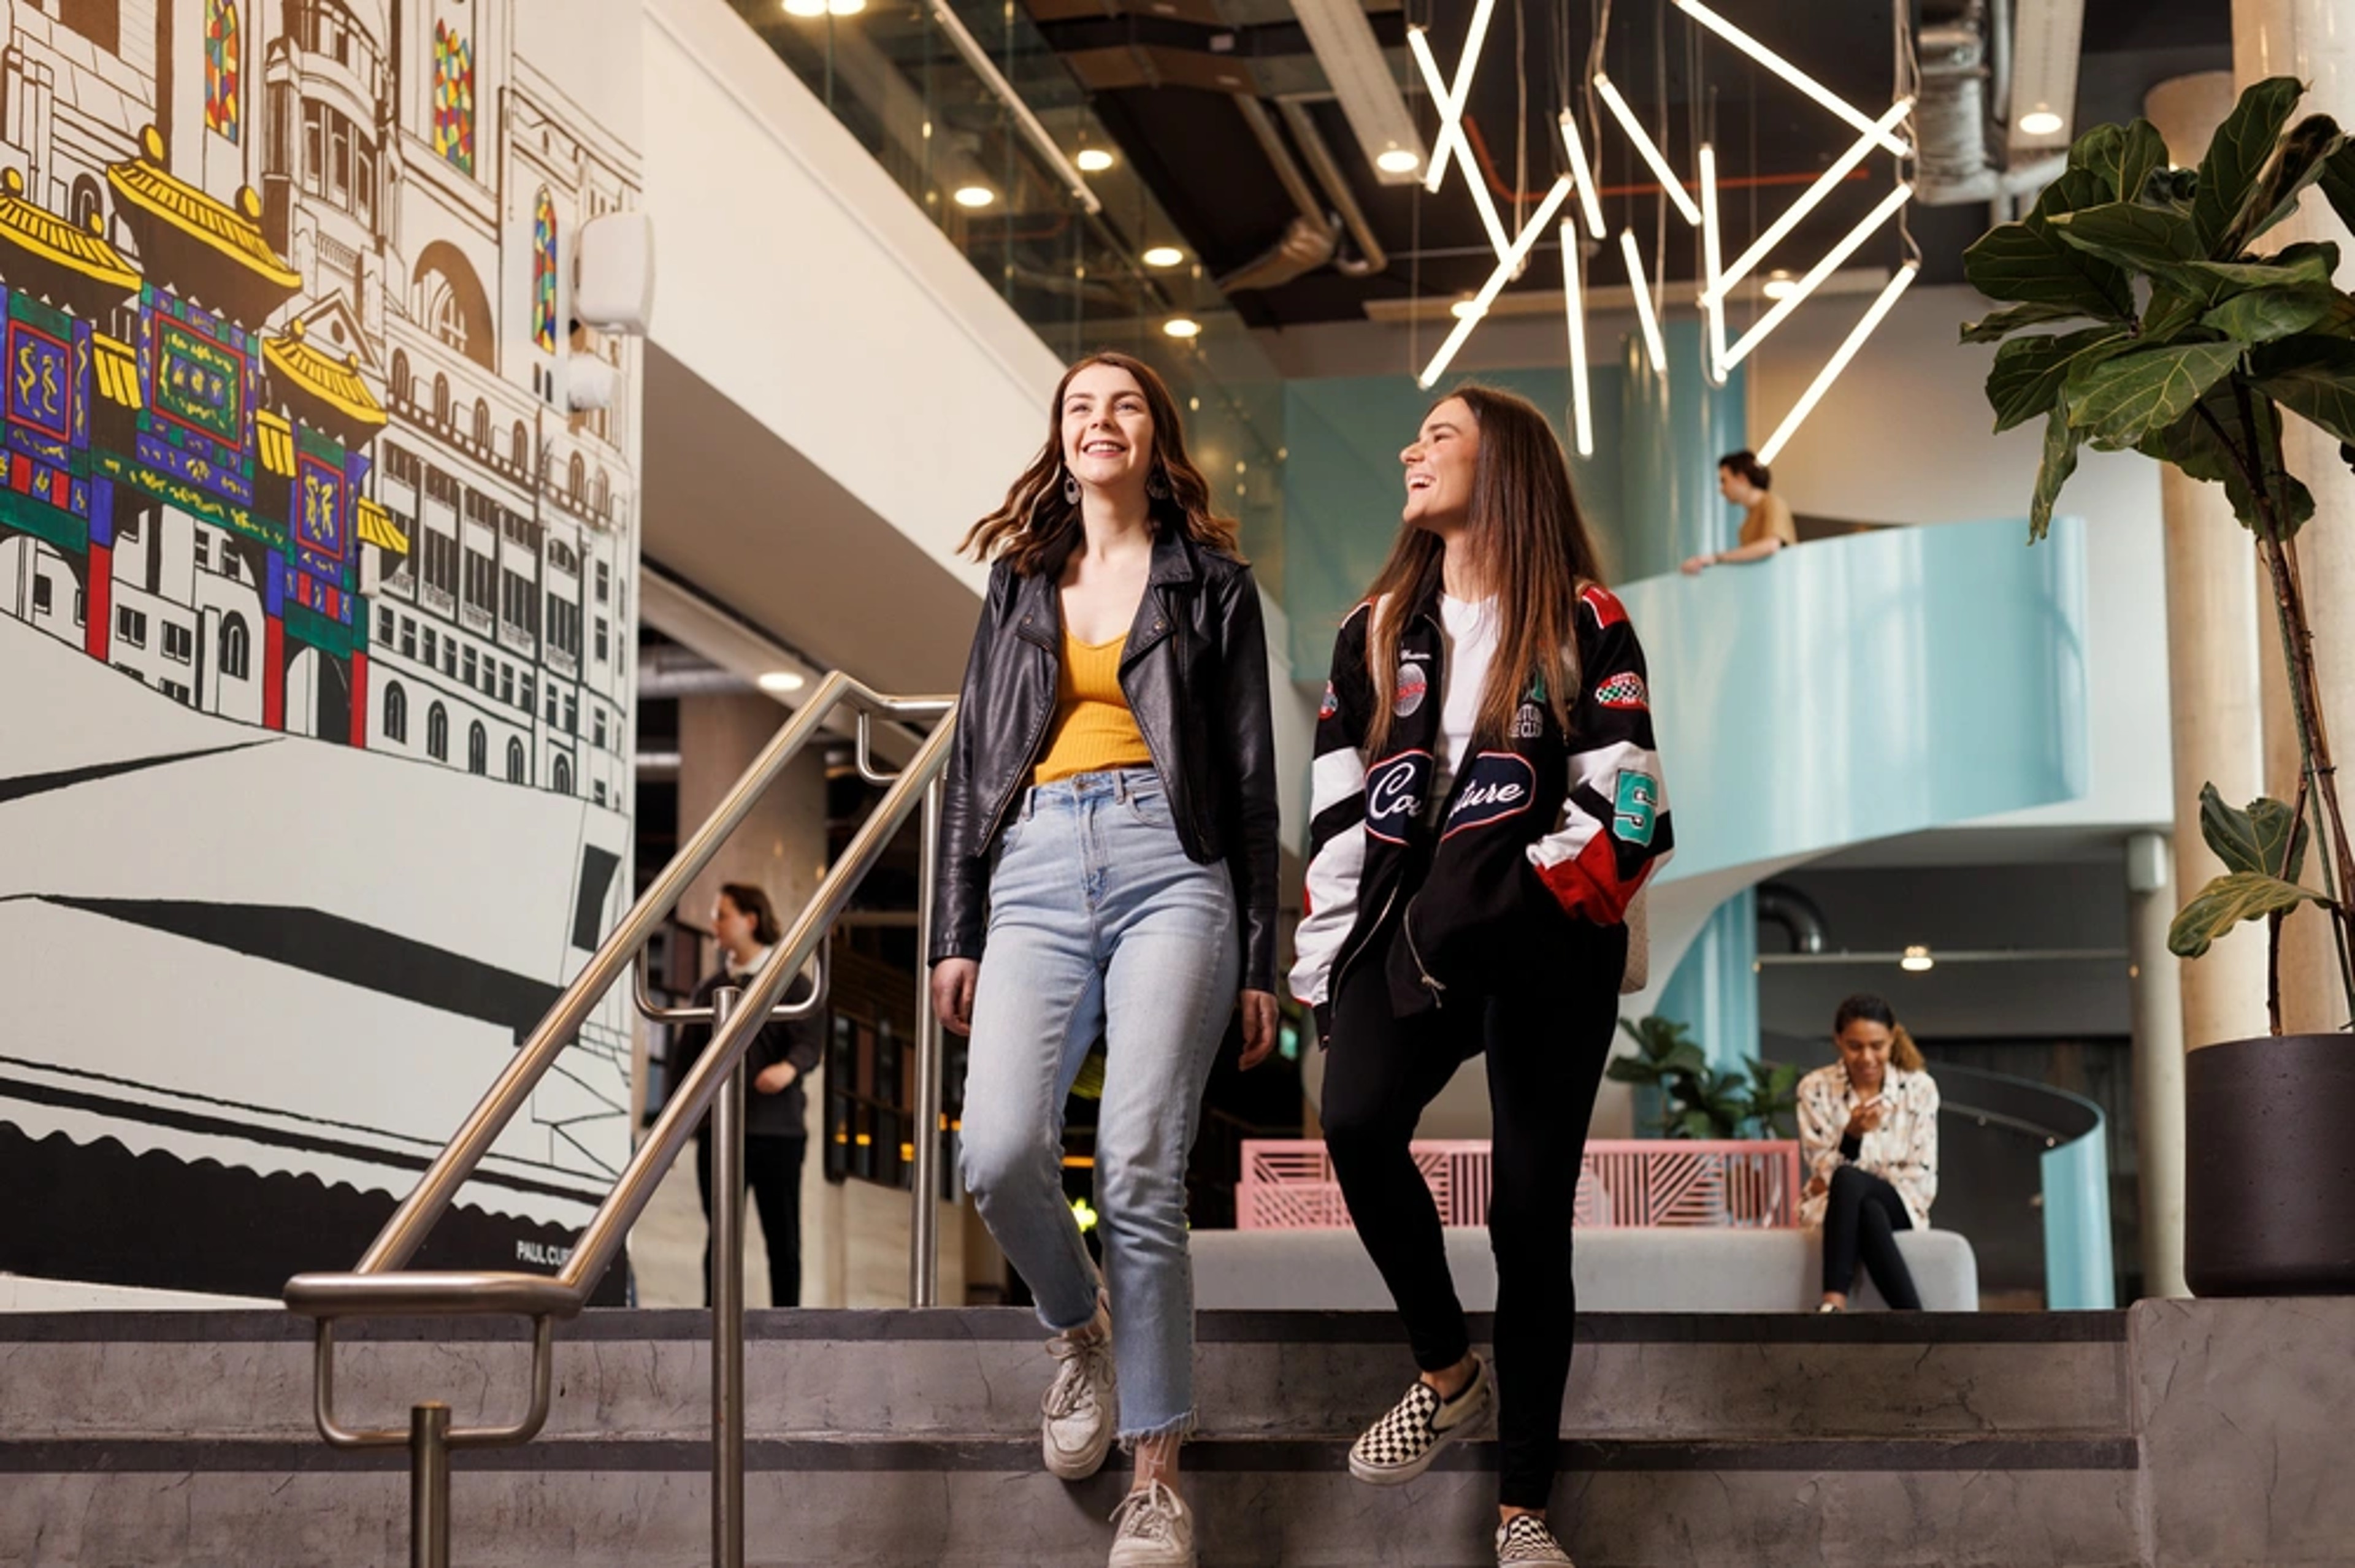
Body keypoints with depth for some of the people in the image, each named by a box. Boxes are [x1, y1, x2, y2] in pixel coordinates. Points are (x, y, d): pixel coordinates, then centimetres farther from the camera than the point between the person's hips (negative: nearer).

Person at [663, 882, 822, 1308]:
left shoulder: (789, 981, 0)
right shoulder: (710, 988, 17)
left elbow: (811, 1038, -13)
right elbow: (687, 1051, 18)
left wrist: (790, 1067, -33)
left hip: (774, 1127, -5)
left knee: (782, 1236, 1)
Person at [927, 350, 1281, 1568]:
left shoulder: (1211, 582, 12)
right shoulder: (1017, 580, 21)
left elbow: (1252, 779, 11)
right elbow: (972, 760, 19)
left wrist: (1259, 962, 5)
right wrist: (958, 933, 11)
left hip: (1169, 871, -2)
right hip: (1036, 878, 3)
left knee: (1139, 1173, -13)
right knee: (1000, 1156, -18)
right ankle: (1079, 1331, 15)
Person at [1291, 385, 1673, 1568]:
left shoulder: (1584, 624, 3)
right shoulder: (1378, 629, 16)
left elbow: (1630, 807, -4)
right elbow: (1338, 812, 13)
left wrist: (1515, 900, -15)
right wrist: (1322, 965, 5)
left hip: (1548, 945, -2)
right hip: (1408, 926, 3)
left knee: (1531, 1213, -2)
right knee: (1357, 1122, -26)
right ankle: (1447, 1371, -3)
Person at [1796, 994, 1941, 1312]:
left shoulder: (1919, 1087, -2)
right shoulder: (1815, 1088, -2)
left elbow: (1921, 1179, -2)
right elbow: (1822, 1172, -4)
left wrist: (1841, 1179, -9)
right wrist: (1851, 1135, -25)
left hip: (1899, 1208, 0)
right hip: (1833, 1206, 0)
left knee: (1848, 1181, -36)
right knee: (1870, 1215, -39)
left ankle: (1835, 1303, -44)